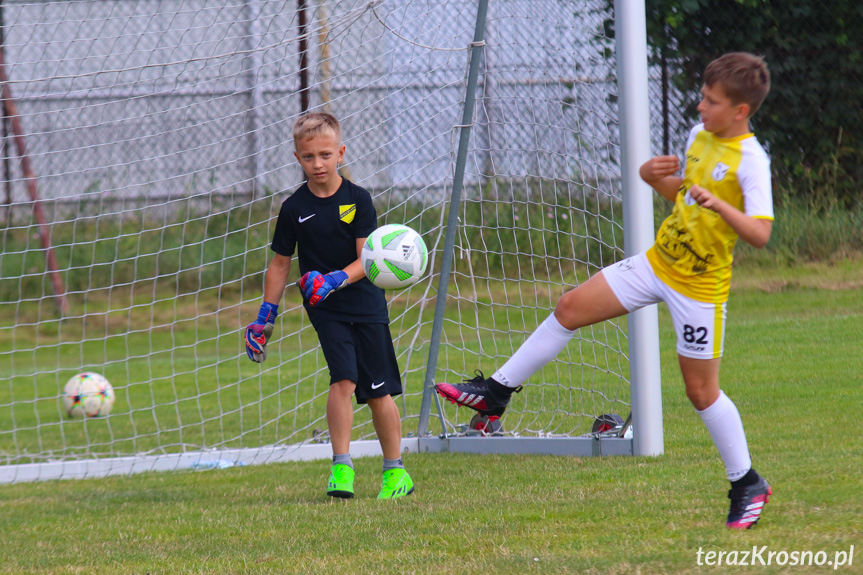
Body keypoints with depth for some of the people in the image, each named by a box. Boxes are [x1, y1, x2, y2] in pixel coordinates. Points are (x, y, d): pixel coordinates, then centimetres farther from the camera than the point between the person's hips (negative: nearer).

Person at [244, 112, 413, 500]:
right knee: (343, 380, -19)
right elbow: (280, 264, 9)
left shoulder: (358, 200, -4)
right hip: (324, 309, 0)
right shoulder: (294, 209, -1)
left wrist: (335, 280, -27)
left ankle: (395, 471, 18)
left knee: (379, 391, 4)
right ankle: (341, 468, -16)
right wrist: (265, 317, 8)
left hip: (365, 303, 0)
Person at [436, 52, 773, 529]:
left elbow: (760, 234, -27)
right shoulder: (700, 136, 5)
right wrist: (653, 177, 0)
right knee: (571, 307, 3)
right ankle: (497, 391, 13)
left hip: (698, 287, -8)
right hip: (657, 262, 8)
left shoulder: (750, 160, -19)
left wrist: (719, 205, -41)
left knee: (701, 389, 0)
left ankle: (747, 485, 16)